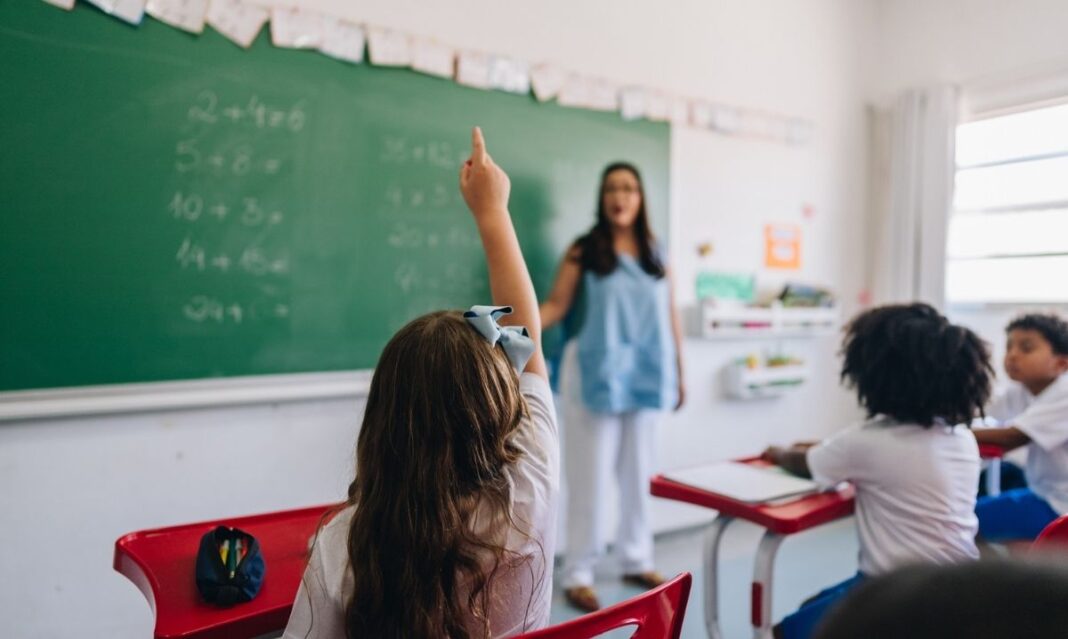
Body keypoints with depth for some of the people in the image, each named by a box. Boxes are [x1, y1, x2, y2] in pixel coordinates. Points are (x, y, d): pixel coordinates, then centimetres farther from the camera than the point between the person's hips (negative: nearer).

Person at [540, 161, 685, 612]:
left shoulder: (656, 254, 9)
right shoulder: (584, 251, -3)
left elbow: (670, 316, 11)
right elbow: (556, 306, -7)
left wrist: (678, 373, 12)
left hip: (643, 377, 4)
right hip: (597, 375, -4)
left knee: (638, 473, 14)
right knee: (591, 476, 0)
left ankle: (637, 560, 29)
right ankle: (577, 573, 12)